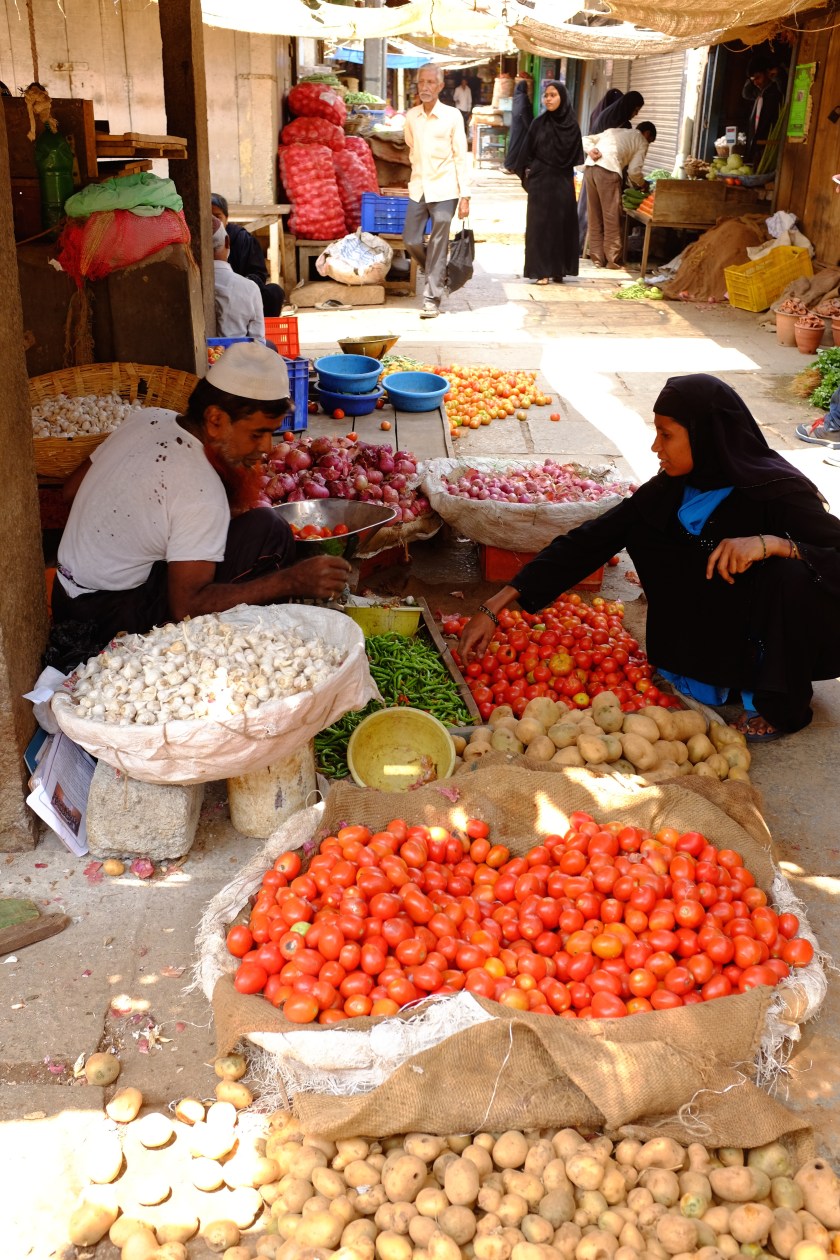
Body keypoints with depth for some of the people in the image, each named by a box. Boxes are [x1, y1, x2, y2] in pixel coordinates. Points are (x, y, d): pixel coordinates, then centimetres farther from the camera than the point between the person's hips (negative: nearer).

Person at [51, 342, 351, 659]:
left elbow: (73, 488, 11)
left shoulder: (147, 418, -1)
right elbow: (187, 606, -27)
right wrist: (291, 582, -30)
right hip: (117, 619, -9)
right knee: (267, 531, -15)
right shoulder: (200, 492, -26)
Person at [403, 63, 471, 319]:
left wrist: (465, 195, -9)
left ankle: (432, 299, 3)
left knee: (438, 246, -4)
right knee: (411, 241, 2)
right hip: (418, 189, 4)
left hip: (444, 191, -4)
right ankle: (438, 275, 28)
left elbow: (460, 157, -5)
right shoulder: (411, 117, 6)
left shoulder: (452, 116, -4)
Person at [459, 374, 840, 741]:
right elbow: (590, 541, -14)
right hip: (719, 632, 4)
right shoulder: (670, 490, -11)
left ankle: (781, 706, -9)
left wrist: (771, 542, -45)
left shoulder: (779, 492, -26)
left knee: (792, 572, -36)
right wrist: (494, 607, -18)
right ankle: (710, 675, 3)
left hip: (787, 641, -4)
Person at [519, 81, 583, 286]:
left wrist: (569, 175, 0)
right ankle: (541, 270, -2)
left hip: (562, 182, 0)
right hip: (540, 181, 0)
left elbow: (575, 156, 5)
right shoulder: (539, 123, 2)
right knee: (539, 224, -3)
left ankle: (558, 269, 11)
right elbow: (528, 153, 5)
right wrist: (528, 173, -3)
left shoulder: (571, 124, 2)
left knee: (561, 223, 3)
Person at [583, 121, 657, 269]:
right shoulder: (642, 141, 15)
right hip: (608, 171, -6)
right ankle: (613, 260, 5)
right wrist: (641, 184, 24)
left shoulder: (614, 130, 33)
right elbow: (634, 171, 5)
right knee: (612, 217, 1)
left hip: (590, 167, 6)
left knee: (595, 217, 12)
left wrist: (591, 150, 5)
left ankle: (597, 258, 15)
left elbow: (586, 140, 23)